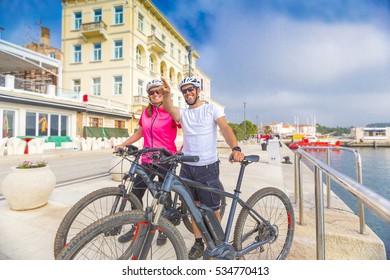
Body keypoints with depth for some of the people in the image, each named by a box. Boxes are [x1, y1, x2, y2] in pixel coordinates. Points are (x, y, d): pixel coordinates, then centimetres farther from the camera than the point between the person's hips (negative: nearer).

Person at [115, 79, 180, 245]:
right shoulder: (146, 112, 10)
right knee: (135, 193, 6)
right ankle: (136, 228, 28)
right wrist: (122, 144, 14)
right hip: (147, 159, 5)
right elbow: (139, 133, 21)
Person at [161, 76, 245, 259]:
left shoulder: (211, 108, 0)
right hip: (187, 167, 4)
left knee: (212, 209, 6)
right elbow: (169, 109, -14)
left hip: (208, 167, -3)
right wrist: (166, 95, -35)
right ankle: (198, 243, 31)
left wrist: (235, 148, -33)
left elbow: (225, 127, -15)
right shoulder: (183, 113, 9)